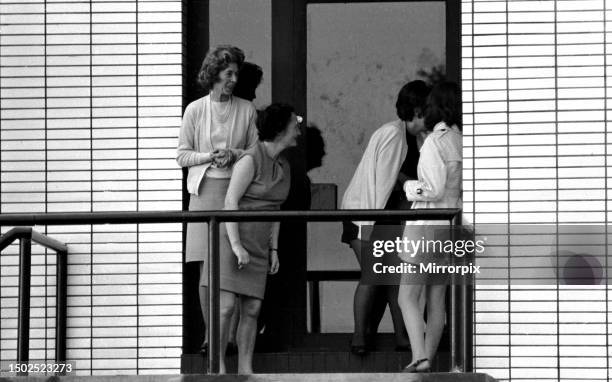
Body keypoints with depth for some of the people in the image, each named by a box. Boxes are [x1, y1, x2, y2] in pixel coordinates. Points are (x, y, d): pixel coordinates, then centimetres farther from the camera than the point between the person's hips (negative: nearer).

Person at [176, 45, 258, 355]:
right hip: (205, 192, -1)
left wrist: (233, 154, -8)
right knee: (207, 266, -3)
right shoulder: (195, 110, 5)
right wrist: (210, 156, -10)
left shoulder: (246, 110, 8)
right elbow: (182, 155, 7)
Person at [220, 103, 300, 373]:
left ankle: (245, 369, 4)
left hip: (257, 246, 7)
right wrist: (236, 246, -21)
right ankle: (216, 366, -8)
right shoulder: (251, 159, -13)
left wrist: (273, 249, 10)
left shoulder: (283, 167, 11)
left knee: (252, 309, 1)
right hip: (231, 239, -7)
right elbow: (230, 203, -16)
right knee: (226, 305, -13)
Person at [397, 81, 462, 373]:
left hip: (426, 226, -7)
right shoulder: (463, 142, 6)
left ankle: (419, 358, -19)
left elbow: (434, 190, -19)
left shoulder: (434, 142, -15)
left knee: (407, 297, -4)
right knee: (436, 300, 12)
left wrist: (409, 187, -3)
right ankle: (428, 359, 15)